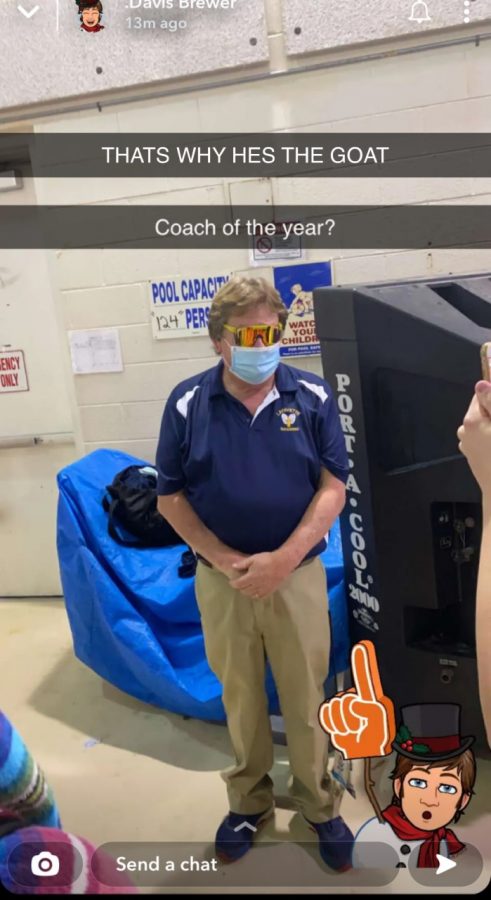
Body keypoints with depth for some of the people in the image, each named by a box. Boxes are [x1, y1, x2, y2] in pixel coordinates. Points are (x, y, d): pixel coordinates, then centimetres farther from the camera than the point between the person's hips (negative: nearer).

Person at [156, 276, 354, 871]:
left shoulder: (313, 397, -5)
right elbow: (170, 497, -2)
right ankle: (248, 802, 39)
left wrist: (282, 560, -17)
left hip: (299, 574, 0)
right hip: (220, 579, 1)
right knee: (240, 697, 16)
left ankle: (318, 805, 35)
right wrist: (224, 559, -13)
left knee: (306, 697, 12)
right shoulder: (187, 403, -5)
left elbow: (333, 488, -6)